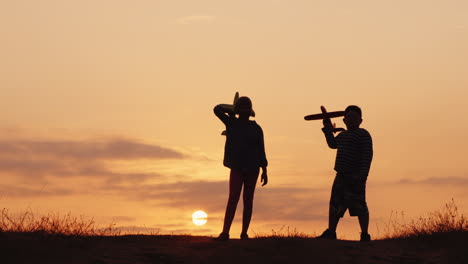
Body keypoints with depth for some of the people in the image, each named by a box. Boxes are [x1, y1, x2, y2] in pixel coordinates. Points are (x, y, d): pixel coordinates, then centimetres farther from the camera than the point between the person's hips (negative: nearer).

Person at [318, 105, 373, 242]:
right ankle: (331, 232, 19)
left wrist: (362, 174, -24)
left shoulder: (363, 134, -8)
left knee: (359, 206, -7)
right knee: (335, 205, 11)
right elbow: (332, 144, 39)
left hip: (355, 177, -8)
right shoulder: (342, 135, 19)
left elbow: (367, 155, -16)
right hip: (341, 175, 8)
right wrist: (328, 129, 28)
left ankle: (365, 234, -2)